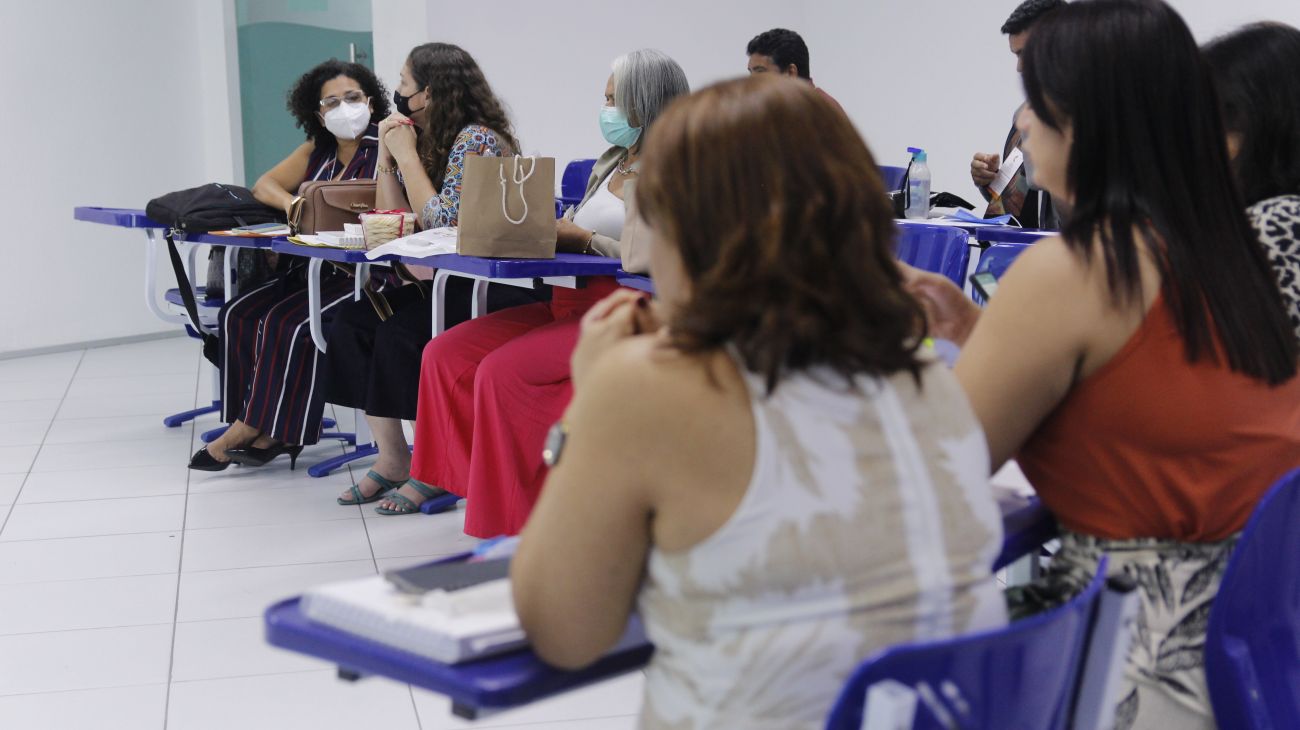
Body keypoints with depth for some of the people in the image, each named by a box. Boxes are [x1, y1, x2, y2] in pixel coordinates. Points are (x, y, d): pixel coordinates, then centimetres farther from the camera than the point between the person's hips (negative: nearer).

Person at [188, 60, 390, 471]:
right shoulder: (317, 149, 16)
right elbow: (264, 185, 13)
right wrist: (291, 203, -6)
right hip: (310, 268, 8)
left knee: (285, 322, -24)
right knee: (238, 313, -9)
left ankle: (255, 428, -10)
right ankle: (266, 433, -10)